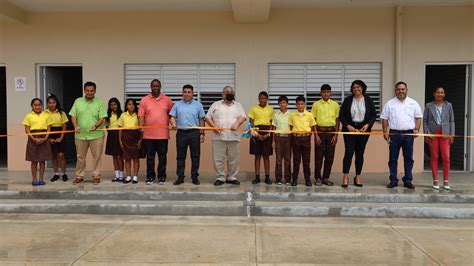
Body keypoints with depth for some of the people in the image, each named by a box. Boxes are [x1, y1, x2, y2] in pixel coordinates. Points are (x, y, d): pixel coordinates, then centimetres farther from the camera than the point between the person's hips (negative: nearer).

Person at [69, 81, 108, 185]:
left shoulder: (100, 102, 1)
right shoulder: (78, 101, 8)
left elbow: (102, 118, -5)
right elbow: (73, 116, 6)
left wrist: (95, 126, -22)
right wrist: (76, 126, -10)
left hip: (96, 134, -2)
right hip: (80, 134, 2)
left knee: (97, 156, 2)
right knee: (80, 157, 10)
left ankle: (96, 176, 13)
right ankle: (79, 176, 22)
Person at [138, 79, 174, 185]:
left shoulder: (167, 100, 5)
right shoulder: (144, 100, 4)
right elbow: (141, 115, 0)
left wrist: (170, 123, 1)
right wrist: (141, 126, -13)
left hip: (163, 134, 0)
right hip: (149, 134, 0)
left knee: (162, 157, 6)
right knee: (150, 157, 7)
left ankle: (161, 177, 16)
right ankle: (150, 177, 17)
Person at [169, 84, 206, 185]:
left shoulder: (198, 105, 7)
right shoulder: (177, 105, 10)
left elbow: (201, 120, 6)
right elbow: (172, 117, 4)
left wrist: (202, 133, 0)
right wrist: (173, 123, -18)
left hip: (194, 133, -1)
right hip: (181, 133, 1)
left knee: (195, 156, 3)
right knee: (180, 156, 5)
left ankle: (195, 177, 12)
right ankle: (180, 177, 12)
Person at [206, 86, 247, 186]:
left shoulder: (238, 105, 15)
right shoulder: (216, 105, 12)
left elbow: (243, 116, 4)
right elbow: (208, 117, 7)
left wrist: (237, 123, -16)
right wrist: (214, 126, -10)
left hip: (234, 136, 1)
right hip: (219, 137, -1)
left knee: (234, 159, 4)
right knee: (218, 159, 0)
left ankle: (231, 177, 16)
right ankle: (220, 178, 11)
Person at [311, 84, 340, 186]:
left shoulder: (335, 104, 5)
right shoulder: (316, 104, 1)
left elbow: (337, 120, 6)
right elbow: (313, 121, 1)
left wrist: (335, 135, 0)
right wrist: (316, 135, -6)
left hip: (331, 132, 2)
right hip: (320, 131, -1)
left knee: (330, 156, 4)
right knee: (318, 156, 0)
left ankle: (326, 178, 14)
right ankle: (318, 178, 9)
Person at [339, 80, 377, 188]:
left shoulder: (368, 100, 5)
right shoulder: (347, 100, 3)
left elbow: (374, 115, 5)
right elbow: (341, 115, 2)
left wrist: (367, 125, -11)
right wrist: (348, 126, -11)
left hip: (363, 130, 1)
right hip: (350, 129, -1)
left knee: (360, 153, 6)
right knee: (349, 152, -9)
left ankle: (358, 178, 15)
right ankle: (345, 177, -2)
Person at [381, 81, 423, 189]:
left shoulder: (413, 103, 8)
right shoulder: (389, 103, 6)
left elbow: (418, 117, 10)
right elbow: (384, 118, 5)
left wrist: (416, 129, -3)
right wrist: (385, 131, -4)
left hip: (409, 134, 1)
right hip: (394, 134, -1)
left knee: (408, 158, 4)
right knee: (393, 159, 2)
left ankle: (408, 180, 12)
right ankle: (393, 180, 10)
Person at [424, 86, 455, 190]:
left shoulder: (448, 105, 8)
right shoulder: (429, 106, 5)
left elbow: (451, 121, 8)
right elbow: (425, 120, 4)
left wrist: (452, 134, 1)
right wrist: (426, 134, -3)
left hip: (444, 133, 0)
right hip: (432, 133, 0)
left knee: (446, 157, -5)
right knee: (434, 157, 4)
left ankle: (446, 181, 6)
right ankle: (435, 180, 11)